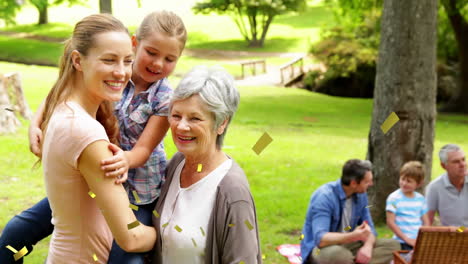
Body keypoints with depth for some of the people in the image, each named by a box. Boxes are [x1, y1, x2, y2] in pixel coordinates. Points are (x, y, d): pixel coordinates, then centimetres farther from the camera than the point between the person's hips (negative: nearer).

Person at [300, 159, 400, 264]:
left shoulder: (360, 195, 0)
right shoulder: (324, 196, -23)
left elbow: (369, 228, 3)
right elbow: (321, 239, -32)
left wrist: (367, 246, -21)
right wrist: (353, 236, -46)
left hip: (346, 245, 8)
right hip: (322, 248, -8)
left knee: (393, 245, -7)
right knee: (340, 254, -42)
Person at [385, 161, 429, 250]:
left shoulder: (421, 199, 10)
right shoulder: (394, 198, -5)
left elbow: (426, 222, 14)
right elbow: (390, 222, -8)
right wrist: (407, 239, -11)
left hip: (419, 242, 5)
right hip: (402, 242, -5)